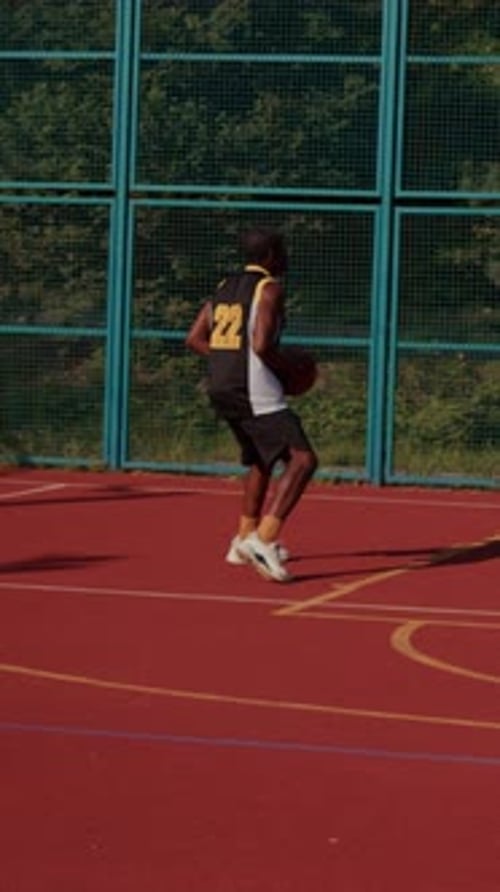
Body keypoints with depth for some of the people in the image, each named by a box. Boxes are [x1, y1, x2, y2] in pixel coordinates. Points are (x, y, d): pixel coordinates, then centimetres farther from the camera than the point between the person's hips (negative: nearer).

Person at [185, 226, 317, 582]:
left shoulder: (225, 287, 17)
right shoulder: (270, 288, -8)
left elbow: (195, 339, 17)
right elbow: (261, 345, -20)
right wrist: (287, 368, -3)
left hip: (220, 389, 9)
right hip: (254, 390, -9)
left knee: (262, 461, 28)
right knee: (302, 459, -14)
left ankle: (245, 539, 34)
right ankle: (263, 539, -26)